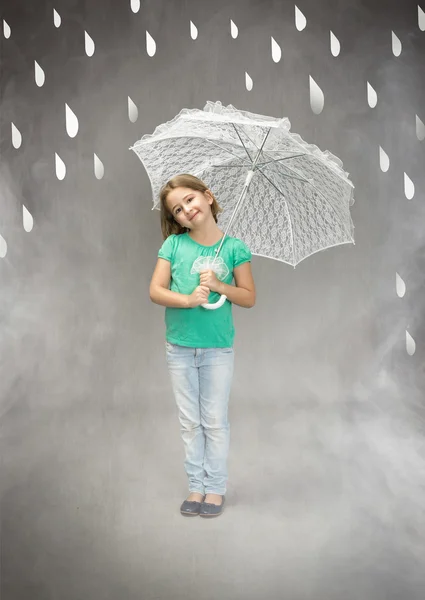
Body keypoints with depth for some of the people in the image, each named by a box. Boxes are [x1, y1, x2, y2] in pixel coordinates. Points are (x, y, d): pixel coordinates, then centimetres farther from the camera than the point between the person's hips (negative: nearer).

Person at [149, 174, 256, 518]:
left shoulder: (233, 248, -5)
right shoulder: (174, 244, -3)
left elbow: (249, 298, -2)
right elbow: (155, 291, -7)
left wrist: (219, 286, -19)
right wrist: (188, 300, -23)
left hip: (218, 348, -1)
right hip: (179, 348, 2)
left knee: (215, 421, 8)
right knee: (190, 422, 12)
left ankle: (216, 488, 22)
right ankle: (196, 486, 25)